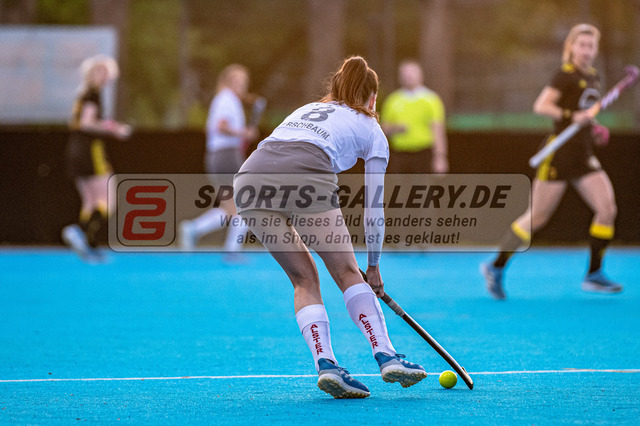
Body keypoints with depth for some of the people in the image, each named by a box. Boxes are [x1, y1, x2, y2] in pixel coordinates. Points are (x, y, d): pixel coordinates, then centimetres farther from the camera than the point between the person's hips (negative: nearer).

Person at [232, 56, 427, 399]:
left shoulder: (306, 110, 38)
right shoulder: (371, 130, 25)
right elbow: (373, 209, 24)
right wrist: (373, 267, 34)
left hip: (249, 179, 4)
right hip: (306, 178, -4)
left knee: (305, 279, 16)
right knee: (347, 272, 11)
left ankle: (325, 365, 2)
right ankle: (386, 357, 1)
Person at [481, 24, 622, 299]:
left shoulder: (593, 77, 14)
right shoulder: (566, 75, -9)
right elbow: (540, 106, -20)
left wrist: (594, 130, 11)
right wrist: (572, 116, -30)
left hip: (584, 158, 7)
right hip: (559, 155, -7)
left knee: (607, 209, -7)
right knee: (537, 217, -3)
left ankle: (593, 275, 2)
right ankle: (496, 268, 10)